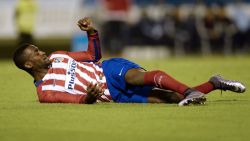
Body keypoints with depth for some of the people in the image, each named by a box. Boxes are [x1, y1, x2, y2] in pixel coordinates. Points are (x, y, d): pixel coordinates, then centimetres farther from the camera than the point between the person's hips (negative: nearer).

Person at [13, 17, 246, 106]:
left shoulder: (57, 57, 13)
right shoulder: (45, 93, -2)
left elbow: (93, 55, 21)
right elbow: (77, 101, -11)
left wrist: (91, 32, 3)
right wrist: (88, 97, -33)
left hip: (110, 70, 3)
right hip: (114, 95, -3)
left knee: (138, 76, -34)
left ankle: (201, 87, -45)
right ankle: (212, 85, -17)